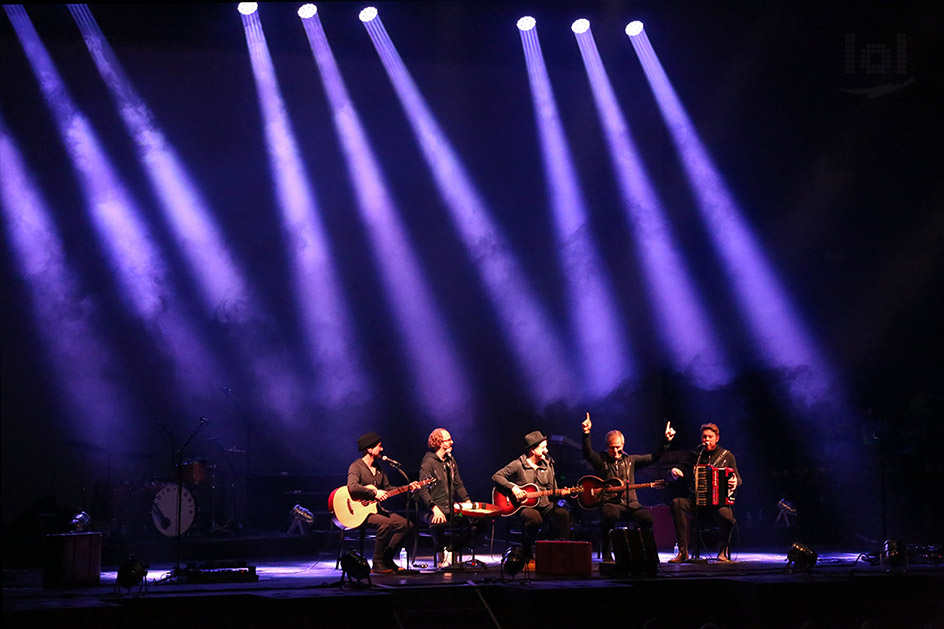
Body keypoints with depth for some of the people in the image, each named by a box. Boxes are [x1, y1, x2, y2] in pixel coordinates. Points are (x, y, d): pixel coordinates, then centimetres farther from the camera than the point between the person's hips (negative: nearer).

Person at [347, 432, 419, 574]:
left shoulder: (378, 468, 16)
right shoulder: (356, 467, -12)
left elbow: (387, 488, 22)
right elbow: (352, 487, -30)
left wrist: (408, 488, 12)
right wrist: (374, 493, -27)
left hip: (376, 508, 9)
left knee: (407, 525, -2)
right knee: (385, 523, -34)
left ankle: (387, 559, 5)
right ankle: (378, 564, -22)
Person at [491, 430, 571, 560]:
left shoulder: (547, 465, 12)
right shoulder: (518, 465, -3)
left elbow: (552, 491, 15)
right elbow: (496, 476, -4)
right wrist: (513, 488, -16)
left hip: (544, 505, 4)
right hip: (524, 507, -4)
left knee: (562, 513, -27)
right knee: (535, 518, -37)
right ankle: (527, 553, -13)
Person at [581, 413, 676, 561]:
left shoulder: (630, 460, 17)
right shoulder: (601, 460, 6)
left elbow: (652, 458, 14)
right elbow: (588, 454, -15)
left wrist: (666, 441, 4)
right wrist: (586, 434, -31)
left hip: (630, 503, 3)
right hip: (609, 503, -3)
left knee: (647, 517, -26)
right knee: (610, 515, -38)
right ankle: (606, 553, -19)